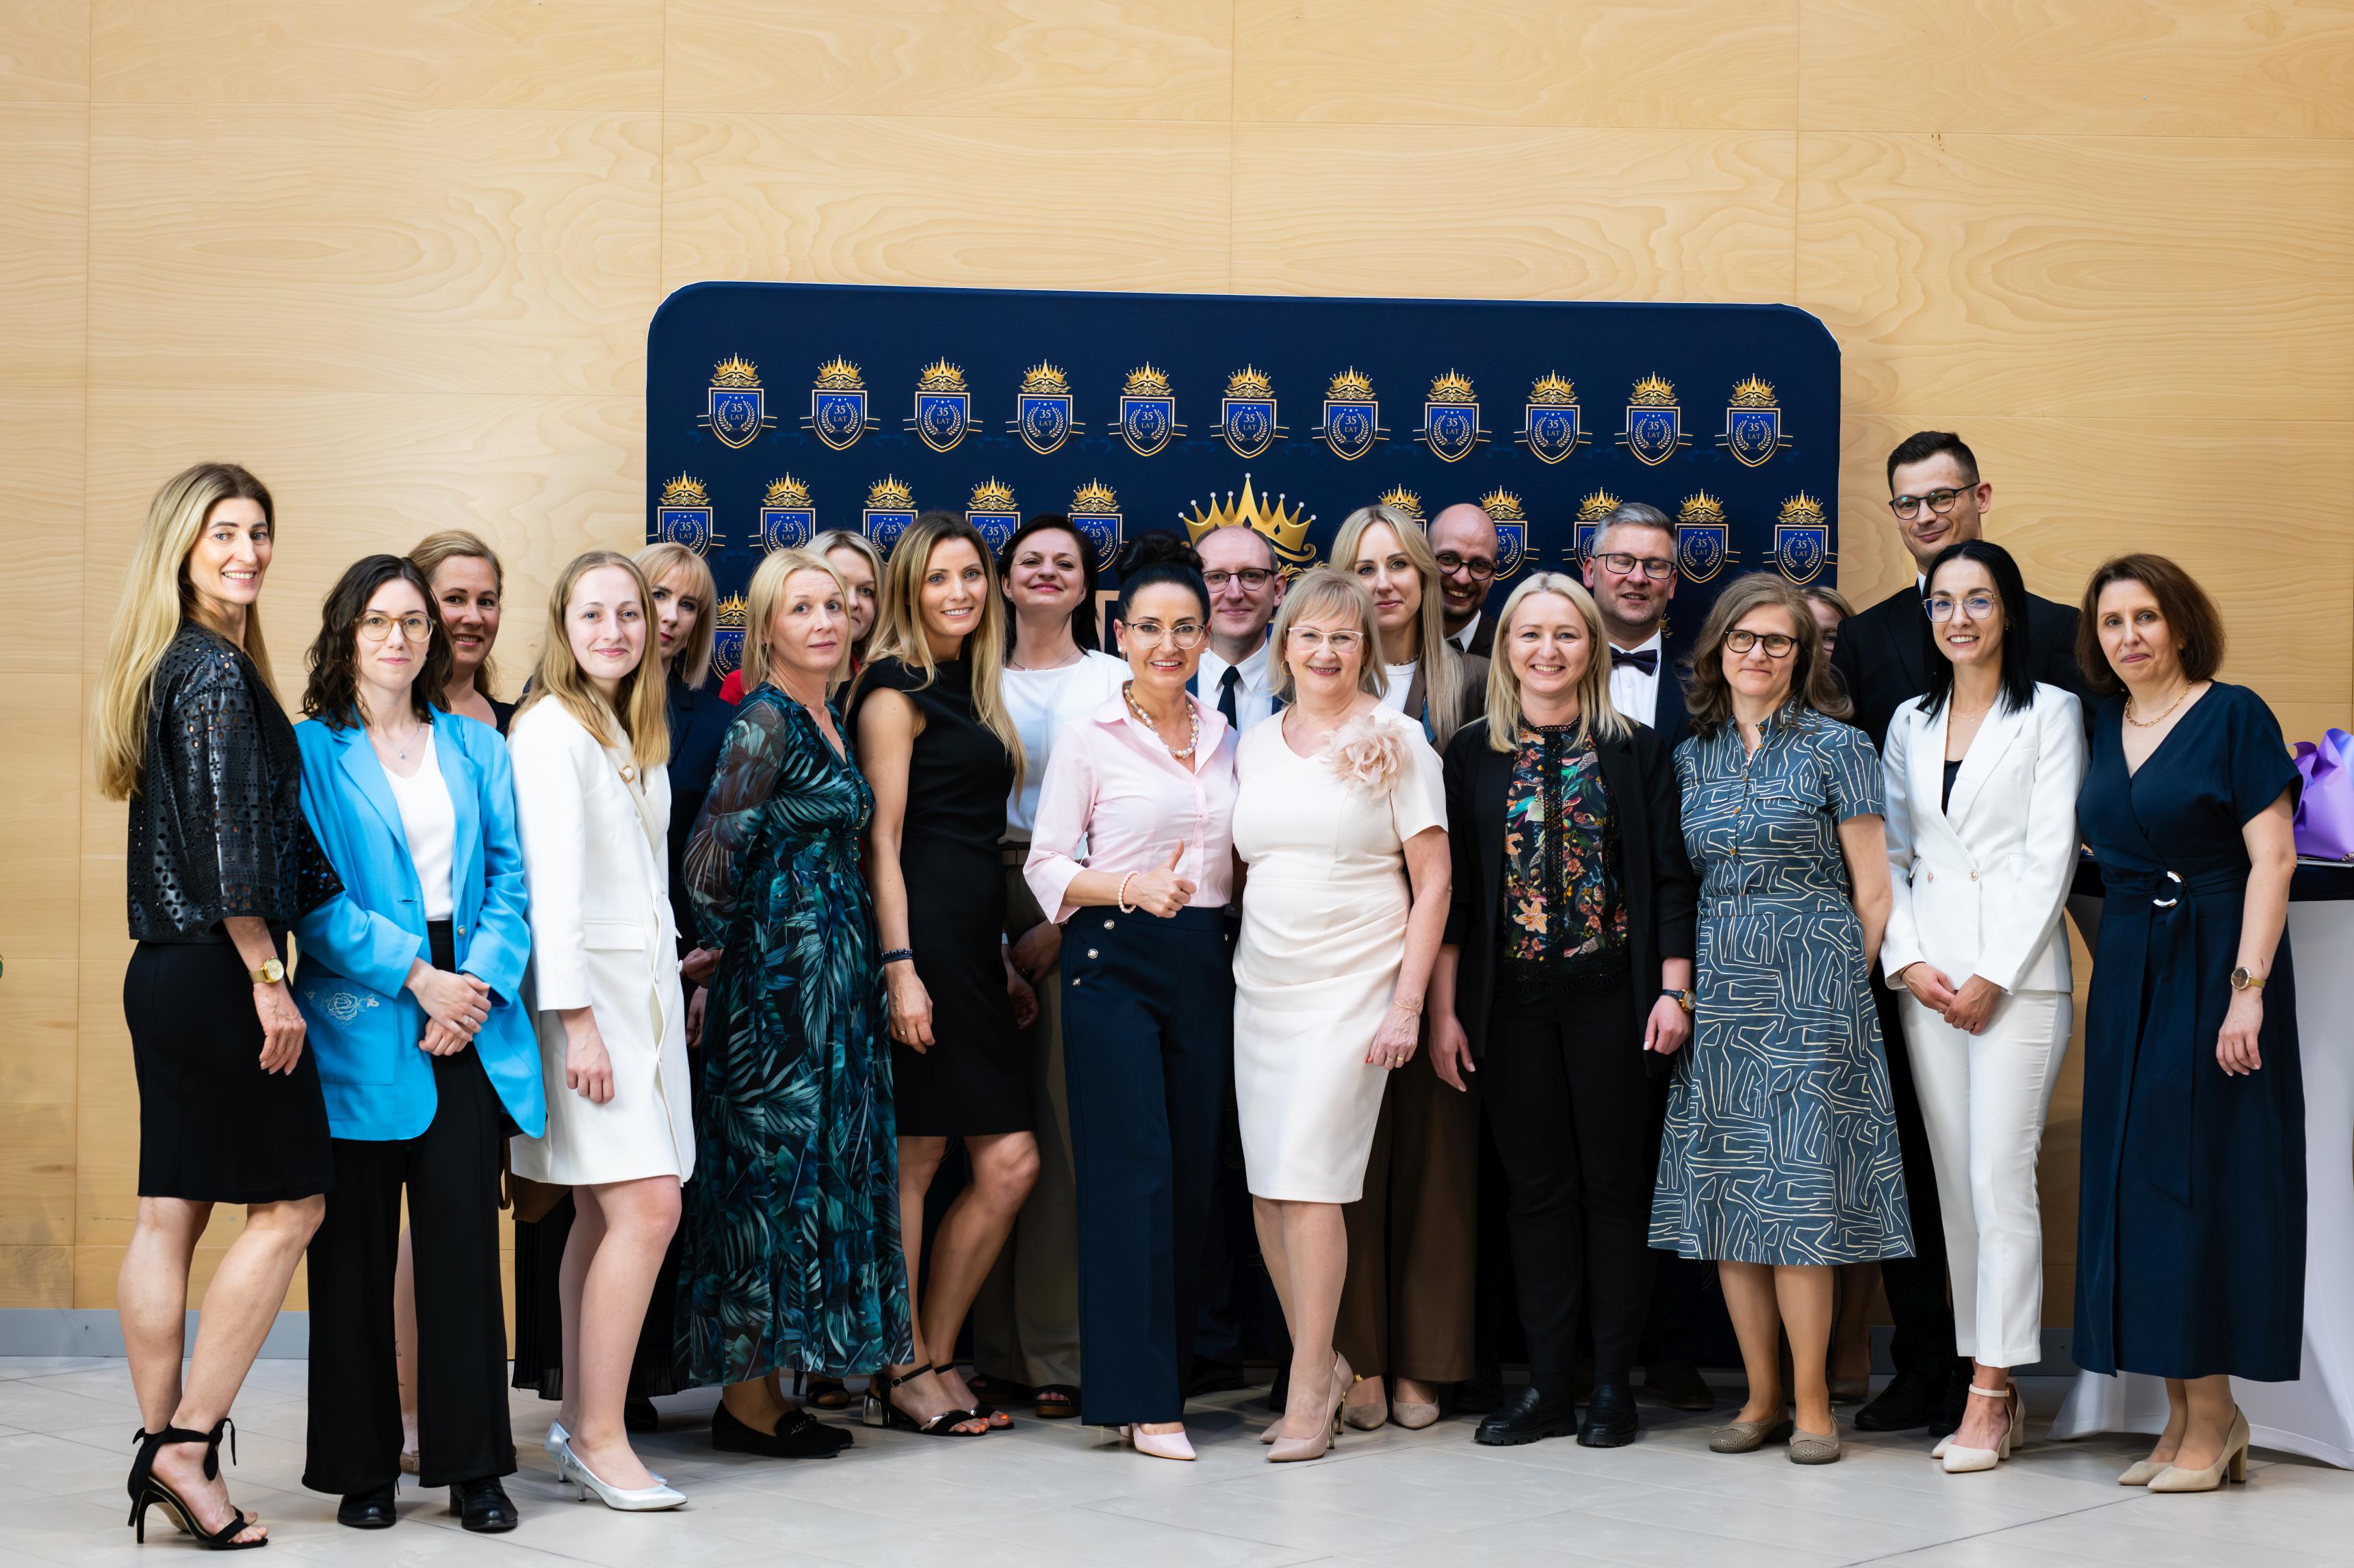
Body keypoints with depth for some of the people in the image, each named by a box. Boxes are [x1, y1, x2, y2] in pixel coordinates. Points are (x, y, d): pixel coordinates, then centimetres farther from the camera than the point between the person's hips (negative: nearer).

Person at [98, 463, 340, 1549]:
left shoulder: (173, 665, 16)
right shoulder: (216, 671, -13)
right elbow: (226, 842, -19)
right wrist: (268, 978, -15)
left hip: (166, 970, 9)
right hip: (217, 970, -9)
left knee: (170, 1211, 9)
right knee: (290, 1204, -2)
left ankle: (162, 1450, 14)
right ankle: (187, 1443, 0)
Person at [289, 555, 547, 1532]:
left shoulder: (477, 748, 15)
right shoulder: (312, 752, 4)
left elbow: (508, 878, 9)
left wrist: (481, 982, -7)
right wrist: (414, 974, -13)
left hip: (467, 1015, 2)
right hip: (359, 1018, -2)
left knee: (465, 1234, -1)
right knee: (356, 1247, 2)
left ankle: (472, 1464, 6)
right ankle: (361, 1466, 12)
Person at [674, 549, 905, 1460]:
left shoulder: (826, 721, 15)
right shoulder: (765, 721, -12)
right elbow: (712, 854, -17)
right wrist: (727, 946, -4)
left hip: (834, 975, 9)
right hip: (777, 978, -9)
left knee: (814, 1169, 9)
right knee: (772, 1169, -4)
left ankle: (765, 1385, 15)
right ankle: (747, 1396, 3)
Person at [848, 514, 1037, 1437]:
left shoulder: (972, 688, 20)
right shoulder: (896, 689, -4)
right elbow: (882, 840, -10)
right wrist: (900, 968, -17)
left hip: (974, 942, 9)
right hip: (921, 936, -8)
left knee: (1009, 1163, 4)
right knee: (913, 1160, -2)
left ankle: (934, 1361, 14)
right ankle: (906, 1375, 7)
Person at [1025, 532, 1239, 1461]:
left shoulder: (1222, 738, 12)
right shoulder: (1089, 739, -2)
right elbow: (1045, 867, -4)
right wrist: (1132, 885, -19)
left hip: (1206, 965, 5)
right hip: (1114, 963, -5)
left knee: (1194, 1171, 3)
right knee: (1134, 1168, -10)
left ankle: (1168, 1372, 13)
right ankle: (1142, 1397, -6)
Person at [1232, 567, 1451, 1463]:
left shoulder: (1396, 742, -1)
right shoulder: (1254, 749, 13)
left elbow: (1432, 882, -3)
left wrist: (1408, 1003, -10)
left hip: (1353, 985, -5)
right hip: (1261, 985, 5)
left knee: (1307, 1178, -12)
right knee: (1266, 1190, 3)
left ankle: (1308, 1394, -4)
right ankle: (1324, 1364, 19)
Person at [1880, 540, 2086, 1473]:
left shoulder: (2050, 714, 0)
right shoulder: (1910, 723, 15)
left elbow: (2051, 856, -6)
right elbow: (1889, 853, 13)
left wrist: (1992, 977, -12)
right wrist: (1908, 961, -2)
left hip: (2017, 973, -5)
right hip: (1926, 978, 5)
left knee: (2000, 1178, -10)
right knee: (1956, 1185, 5)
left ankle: (1988, 1395, -8)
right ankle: (2000, 1395, 12)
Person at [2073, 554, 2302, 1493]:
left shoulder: (2234, 716, -7)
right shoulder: (2099, 727, 10)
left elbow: (2273, 857, -13)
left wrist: (2248, 988, -19)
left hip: (2212, 972, -6)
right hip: (2126, 978, 6)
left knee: (2198, 1183, -5)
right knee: (2134, 1188, 5)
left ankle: (2211, 1420, 3)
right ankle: (2185, 1416, 12)